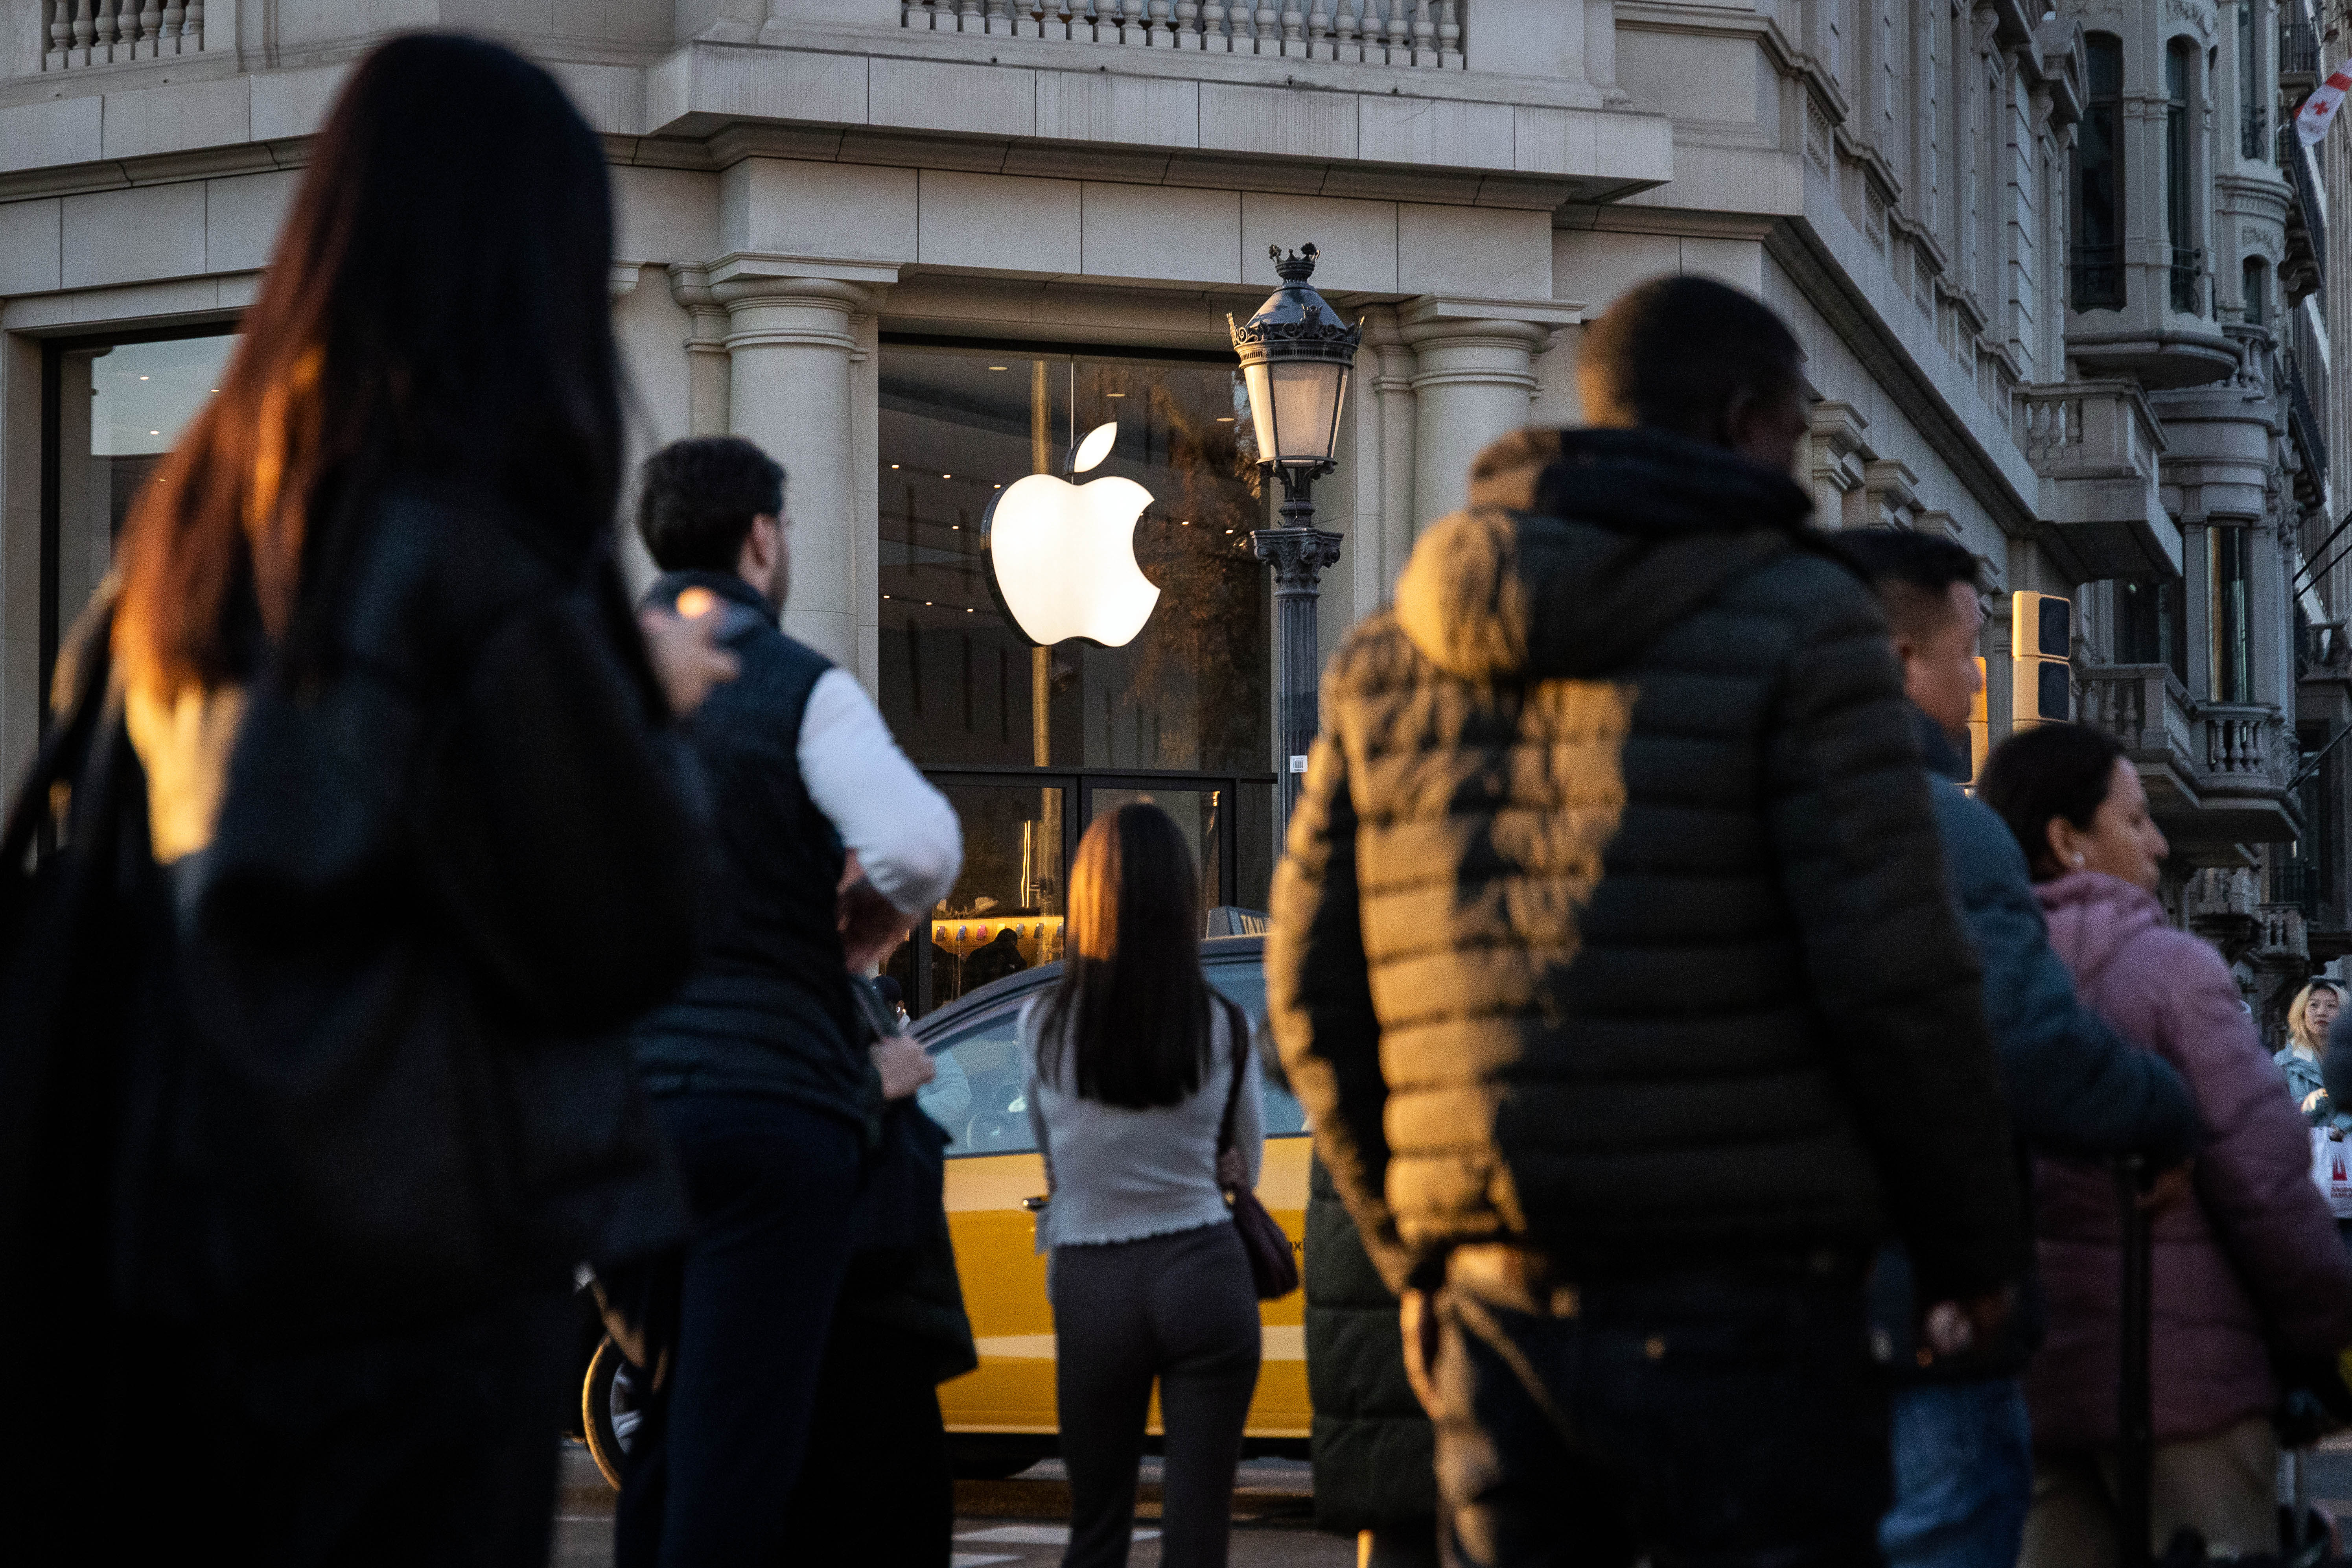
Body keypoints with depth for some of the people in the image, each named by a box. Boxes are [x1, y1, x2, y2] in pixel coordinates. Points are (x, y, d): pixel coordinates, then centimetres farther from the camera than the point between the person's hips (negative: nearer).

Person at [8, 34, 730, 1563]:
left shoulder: (199, 520, 4)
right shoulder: (476, 551, -16)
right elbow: (620, 940, -14)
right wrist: (654, 702, 4)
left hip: (190, 1211, 7)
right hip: (426, 1240, -7)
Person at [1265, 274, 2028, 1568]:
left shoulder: (1387, 658, 13)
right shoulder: (1796, 625, -4)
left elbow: (1315, 992, 13)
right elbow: (1894, 976, -10)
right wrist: (1972, 1245, 3)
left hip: (1493, 1309, 5)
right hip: (1734, 1313, -5)